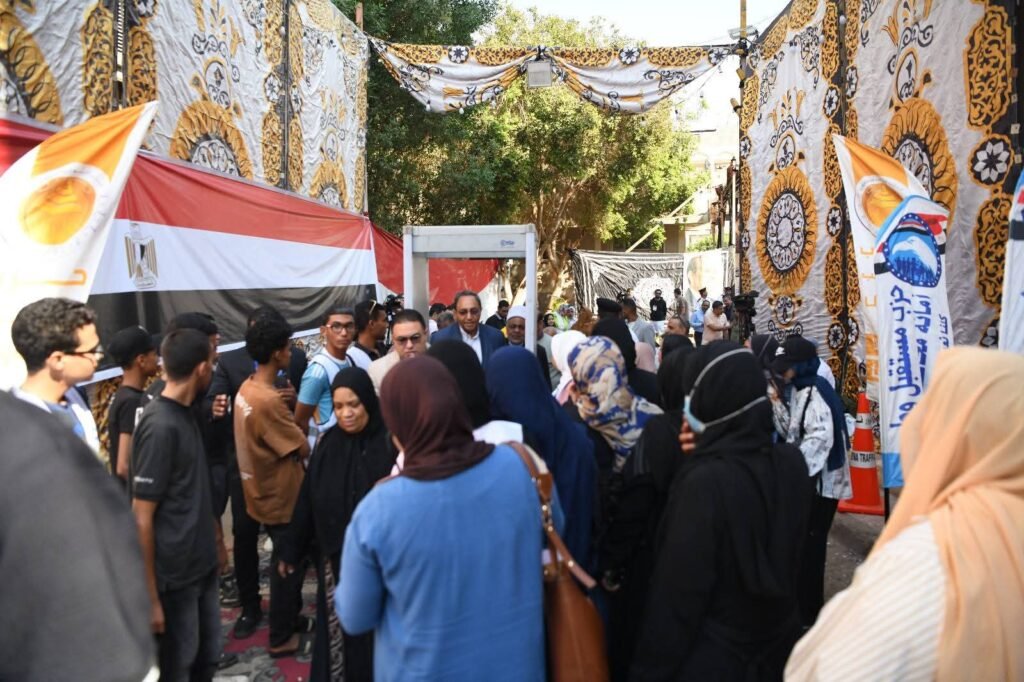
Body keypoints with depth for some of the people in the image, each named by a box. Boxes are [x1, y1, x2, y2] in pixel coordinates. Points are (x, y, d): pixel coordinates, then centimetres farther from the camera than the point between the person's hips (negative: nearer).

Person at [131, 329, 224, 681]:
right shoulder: (160, 427, -22)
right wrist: (150, 598, -18)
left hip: (202, 563, 8)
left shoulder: (185, 413, 5)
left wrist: (216, 541, 20)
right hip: (175, 574, -8)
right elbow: (142, 519, -20)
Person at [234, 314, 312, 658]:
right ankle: (281, 638, 25)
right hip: (281, 499, -9)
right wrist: (302, 437, -4)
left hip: (265, 493, 9)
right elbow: (303, 449, -22)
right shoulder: (268, 401, -30)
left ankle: (291, 618, 41)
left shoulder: (247, 388, 0)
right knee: (288, 565, 9)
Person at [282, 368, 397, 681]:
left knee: (373, 632, 8)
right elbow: (307, 500, 7)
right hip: (334, 556, 4)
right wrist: (292, 551, 11)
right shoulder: (328, 443, 1)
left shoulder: (389, 442, -13)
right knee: (336, 633, 13)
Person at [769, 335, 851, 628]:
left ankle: (808, 613, 17)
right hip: (803, 478, 9)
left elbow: (820, 438, -27)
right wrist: (777, 404, -2)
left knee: (809, 545, 2)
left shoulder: (817, 392, -20)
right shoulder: (796, 390, 9)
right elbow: (790, 432, 12)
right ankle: (799, 603, 36)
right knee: (798, 542, 19)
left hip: (820, 482, -9)